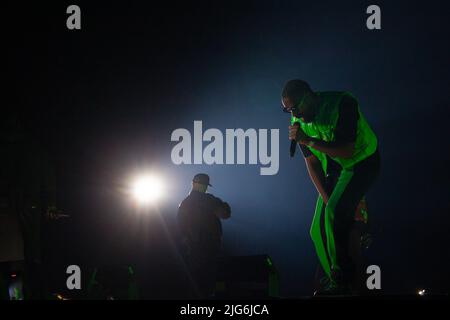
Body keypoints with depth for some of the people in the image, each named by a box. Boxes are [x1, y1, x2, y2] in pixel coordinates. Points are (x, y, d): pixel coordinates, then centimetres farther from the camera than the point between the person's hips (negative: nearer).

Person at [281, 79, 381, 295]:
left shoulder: (342, 105, -25)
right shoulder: (299, 121, -4)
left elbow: (347, 150, -29)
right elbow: (312, 162, 1)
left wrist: (309, 141, -33)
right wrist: (326, 198, -8)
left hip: (362, 162, -7)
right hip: (335, 169, 7)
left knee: (335, 213, -28)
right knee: (319, 230, 0)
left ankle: (342, 278, -23)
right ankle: (337, 283, 10)